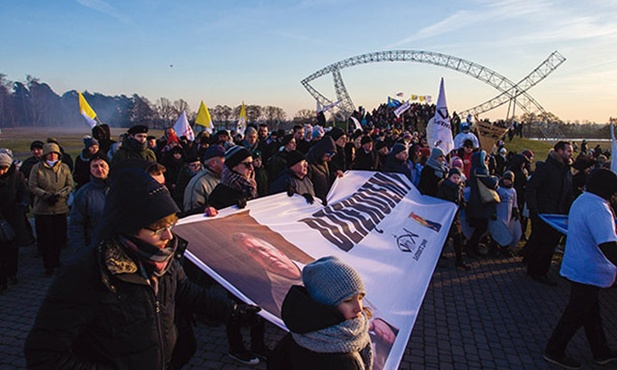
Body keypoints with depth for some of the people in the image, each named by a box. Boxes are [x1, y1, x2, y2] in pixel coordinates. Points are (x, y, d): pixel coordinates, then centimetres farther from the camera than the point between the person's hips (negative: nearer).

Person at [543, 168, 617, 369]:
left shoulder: (582, 200, 7)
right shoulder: (598, 209, -25)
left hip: (579, 266, 10)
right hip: (589, 271, -10)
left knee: (591, 310, 21)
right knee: (576, 314, 3)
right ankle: (554, 351, 16)